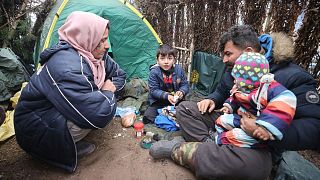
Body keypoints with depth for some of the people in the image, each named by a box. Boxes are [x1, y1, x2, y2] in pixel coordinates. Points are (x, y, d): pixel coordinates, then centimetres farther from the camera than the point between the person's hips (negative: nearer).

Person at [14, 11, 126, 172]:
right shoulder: (67, 67, -34)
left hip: (56, 111, 9)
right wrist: (108, 92, -20)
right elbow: (98, 115, -39)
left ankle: (70, 141, 4)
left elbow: (119, 74, 7)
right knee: (104, 108, -28)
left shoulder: (94, 55, -7)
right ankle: (62, 149, -4)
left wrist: (112, 87, -13)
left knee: (103, 101, -4)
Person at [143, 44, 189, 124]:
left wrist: (181, 92, -23)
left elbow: (185, 85, 0)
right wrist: (166, 96, -30)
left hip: (176, 99, 3)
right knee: (147, 118, -16)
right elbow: (154, 91, -16)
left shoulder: (179, 70, -7)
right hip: (159, 100, -2)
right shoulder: (154, 72, -16)